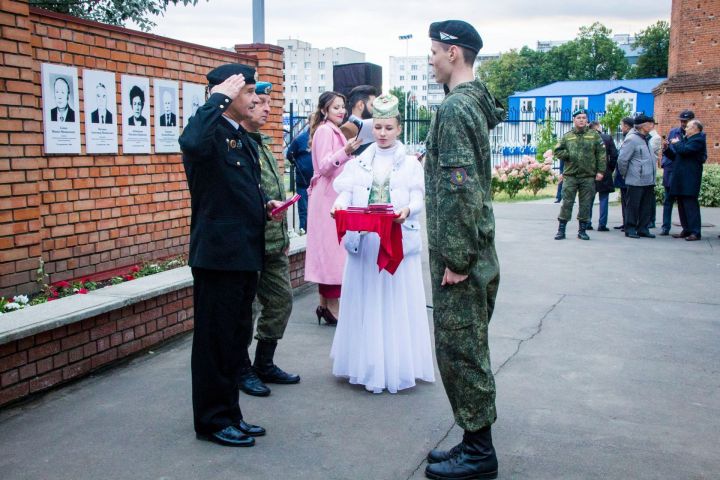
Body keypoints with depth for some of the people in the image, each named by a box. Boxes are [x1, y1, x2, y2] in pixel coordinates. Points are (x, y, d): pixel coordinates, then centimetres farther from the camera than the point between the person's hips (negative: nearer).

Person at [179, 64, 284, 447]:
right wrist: (219, 98, -26)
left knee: (237, 337, 16)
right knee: (215, 340, 2)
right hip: (218, 253, -9)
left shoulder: (244, 139, 16)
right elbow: (192, 144, -38)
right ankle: (212, 421, 17)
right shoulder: (210, 131, -12)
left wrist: (266, 203, 7)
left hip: (245, 253, 10)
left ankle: (229, 415, 30)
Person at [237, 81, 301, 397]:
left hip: (274, 242, 9)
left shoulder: (263, 143, 16)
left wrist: (283, 234, 21)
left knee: (281, 300, 14)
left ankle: (264, 364, 28)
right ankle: (242, 370, 19)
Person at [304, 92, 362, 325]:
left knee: (330, 247, 8)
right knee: (331, 246, -9)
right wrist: (345, 152, -32)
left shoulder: (335, 131, 19)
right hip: (327, 196, -10)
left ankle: (325, 304, 13)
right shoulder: (324, 130, -9)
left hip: (336, 195, 10)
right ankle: (331, 304, -6)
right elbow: (324, 166, -19)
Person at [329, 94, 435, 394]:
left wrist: (407, 210, -25)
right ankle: (369, 365, 14)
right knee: (366, 303, 4)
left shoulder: (410, 163, 6)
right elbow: (346, 193, 2)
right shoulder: (359, 162, 12)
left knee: (397, 302, 0)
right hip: (364, 241, 2)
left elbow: (418, 200, -3)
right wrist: (339, 207, -20)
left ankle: (398, 365, 9)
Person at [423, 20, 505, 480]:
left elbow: (459, 188, -22)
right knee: (469, 348, 16)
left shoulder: (455, 108, -16)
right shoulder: (476, 103, 15)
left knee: (460, 350, 0)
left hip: (459, 256, -10)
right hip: (478, 253, 10)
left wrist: (455, 258, -20)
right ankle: (476, 443, 28)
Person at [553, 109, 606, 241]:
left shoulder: (594, 135, 6)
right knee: (567, 203, -1)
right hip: (570, 175, 0)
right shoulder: (567, 136, 9)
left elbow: (601, 154, 2)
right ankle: (561, 230, 5)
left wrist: (601, 171, -6)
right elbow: (557, 151, 10)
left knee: (585, 204, 5)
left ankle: (582, 230, 16)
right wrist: (569, 155, -6)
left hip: (588, 176, 0)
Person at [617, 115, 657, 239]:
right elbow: (622, 159, -14)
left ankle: (643, 228, 20)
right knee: (633, 205, 1)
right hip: (636, 181, -8)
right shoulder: (632, 139, -13)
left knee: (647, 205, 11)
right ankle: (630, 229, 10)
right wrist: (625, 174, -4)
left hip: (648, 180, 8)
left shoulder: (646, 138, 14)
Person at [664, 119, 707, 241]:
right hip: (680, 178, 9)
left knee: (691, 204, -9)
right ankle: (686, 230, 17)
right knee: (682, 204, 10)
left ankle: (695, 232, -7)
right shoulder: (685, 139, 20)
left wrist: (676, 143, -5)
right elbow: (676, 156, 23)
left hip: (690, 179, -9)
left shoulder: (698, 140, -8)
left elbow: (685, 150, -23)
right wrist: (668, 148, 10)